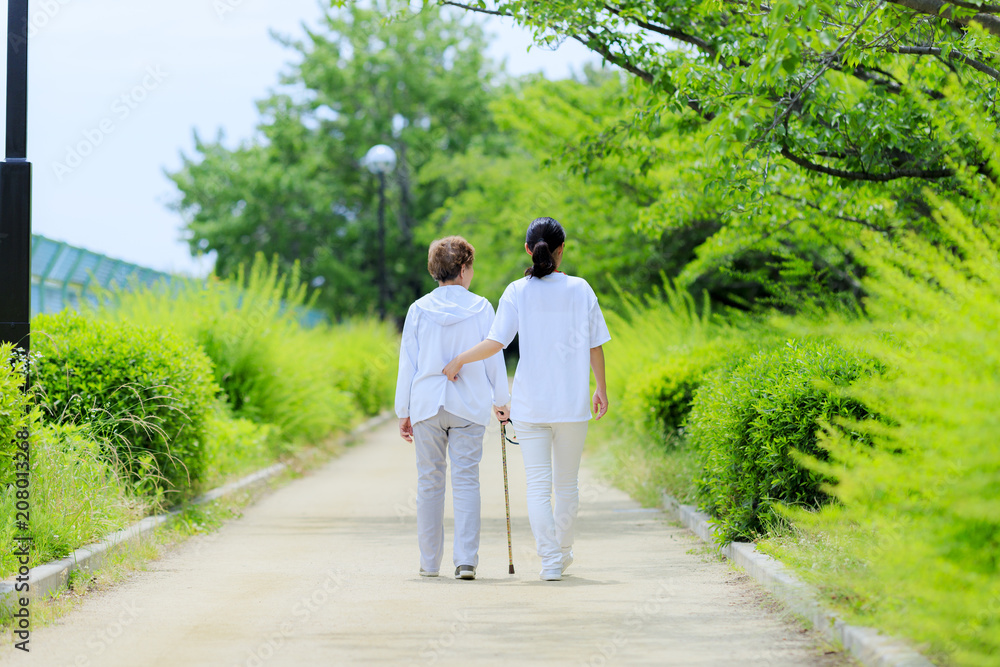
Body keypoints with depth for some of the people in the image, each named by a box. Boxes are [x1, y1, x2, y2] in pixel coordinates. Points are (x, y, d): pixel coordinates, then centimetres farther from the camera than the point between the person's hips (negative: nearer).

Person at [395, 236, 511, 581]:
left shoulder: (419, 309, 0)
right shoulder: (481, 308, -2)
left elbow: (408, 363, 2)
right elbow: (494, 358, 3)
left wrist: (403, 412, 8)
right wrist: (501, 400, 15)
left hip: (426, 405, 1)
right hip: (469, 406, -1)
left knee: (429, 481, 8)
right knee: (466, 481, -1)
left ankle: (429, 562, 13)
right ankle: (466, 559, -10)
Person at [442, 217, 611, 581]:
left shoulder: (518, 292, -3)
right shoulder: (580, 289, 0)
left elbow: (495, 343, -11)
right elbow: (595, 346, 3)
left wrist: (459, 360, 2)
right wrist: (601, 388, 16)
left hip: (530, 403, -1)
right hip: (572, 402, 1)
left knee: (538, 486, 1)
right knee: (567, 484, 14)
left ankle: (550, 559, -8)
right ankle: (563, 554, 28)